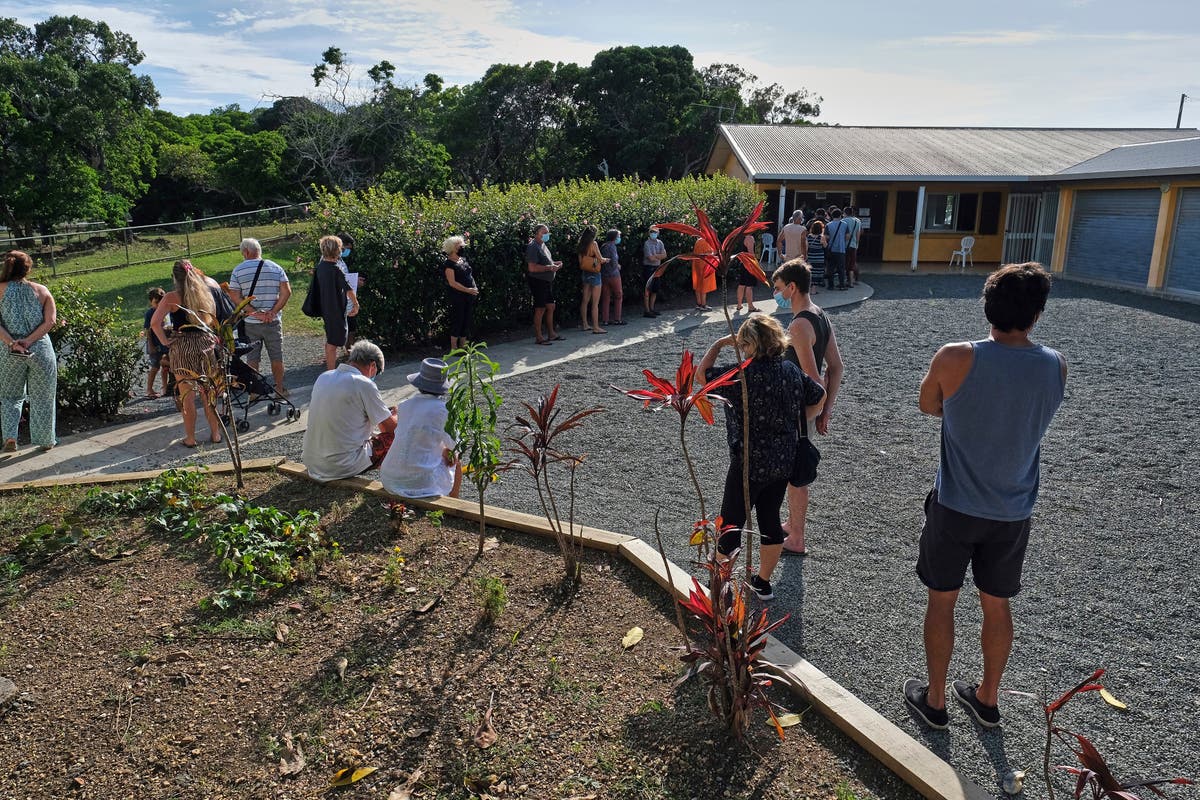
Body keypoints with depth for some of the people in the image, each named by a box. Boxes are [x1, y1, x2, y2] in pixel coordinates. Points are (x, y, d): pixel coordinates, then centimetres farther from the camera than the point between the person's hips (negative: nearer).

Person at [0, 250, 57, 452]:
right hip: (40, 349, 0)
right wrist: (29, 340, -12)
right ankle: (45, 440, 18)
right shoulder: (41, 290, 1)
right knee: (41, 397, 11)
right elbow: (50, 321, -8)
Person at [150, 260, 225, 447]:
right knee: (208, 392, 13)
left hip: (183, 347, -4)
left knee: (187, 395, 4)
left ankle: (190, 438, 10)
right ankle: (215, 433, 18)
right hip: (206, 344, 4)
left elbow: (155, 322, -17)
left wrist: (164, 341, -7)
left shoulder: (172, 297, -8)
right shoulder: (207, 292, 5)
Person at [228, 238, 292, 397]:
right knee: (276, 357, 10)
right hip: (273, 321, 0)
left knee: (252, 358, 9)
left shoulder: (238, 271, -2)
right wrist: (272, 312, -9)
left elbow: (235, 297, -9)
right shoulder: (276, 268, 0)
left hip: (250, 322, 0)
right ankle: (280, 388, 18)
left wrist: (255, 313, -12)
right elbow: (286, 292, -7)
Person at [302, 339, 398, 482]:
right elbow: (389, 427, -7)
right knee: (396, 436, 5)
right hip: (343, 467, -8)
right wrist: (396, 416, 17)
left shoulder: (323, 377, 4)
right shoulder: (364, 385, -16)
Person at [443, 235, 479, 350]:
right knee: (457, 320, -4)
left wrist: (474, 287, 8)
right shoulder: (448, 263, -12)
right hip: (457, 296, -8)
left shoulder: (463, 259, 12)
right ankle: (453, 348, 4)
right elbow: (452, 283, -18)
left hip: (469, 297, 8)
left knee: (466, 320, 12)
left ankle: (463, 344, 23)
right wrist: (467, 290, -21)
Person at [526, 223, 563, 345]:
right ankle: (538, 337, 3)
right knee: (540, 309, -5)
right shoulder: (533, 247, -16)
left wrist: (555, 263, 10)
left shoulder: (543, 245, 16)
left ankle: (551, 334, 23)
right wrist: (549, 267, -23)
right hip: (538, 281, -10)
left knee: (551, 307, 13)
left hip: (547, 281, 10)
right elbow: (532, 268, -24)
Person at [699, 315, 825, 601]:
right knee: (770, 520, 18)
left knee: (730, 525, 8)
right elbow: (819, 397, 15)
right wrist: (796, 426, 17)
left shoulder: (744, 375, -21)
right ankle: (763, 582, 31)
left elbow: (702, 373, -11)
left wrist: (719, 344, -1)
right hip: (784, 462, 7)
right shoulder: (793, 371, 1)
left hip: (749, 464, -7)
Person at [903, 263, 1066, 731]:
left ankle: (934, 701, 29)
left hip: (954, 506, -3)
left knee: (941, 600, 14)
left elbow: (927, 406, -2)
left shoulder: (955, 359, -20)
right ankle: (988, 699, 38)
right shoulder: (1055, 367, -8)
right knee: (996, 604, 20)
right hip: (1013, 512, 3)